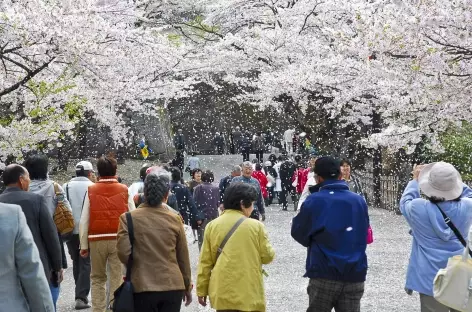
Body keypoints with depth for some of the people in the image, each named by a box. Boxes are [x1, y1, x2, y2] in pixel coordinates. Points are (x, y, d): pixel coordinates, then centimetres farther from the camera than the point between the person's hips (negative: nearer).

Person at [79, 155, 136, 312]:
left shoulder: (91, 190, 2)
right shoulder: (124, 190, 2)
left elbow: (84, 221, 0)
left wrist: (84, 245, 6)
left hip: (96, 240, 1)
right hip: (119, 239, -1)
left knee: (97, 278, 16)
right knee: (117, 279, 4)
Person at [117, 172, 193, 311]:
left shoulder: (128, 218, -6)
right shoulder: (175, 219, 1)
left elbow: (123, 252, -10)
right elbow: (183, 257, 7)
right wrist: (187, 286, 19)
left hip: (142, 287, -2)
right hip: (173, 286, 2)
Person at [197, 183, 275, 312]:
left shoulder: (212, 226, 1)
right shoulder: (255, 226, -6)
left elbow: (205, 262, 3)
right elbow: (267, 256, 1)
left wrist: (202, 290, 11)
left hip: (222, 293, 3)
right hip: (250, 294, -2)